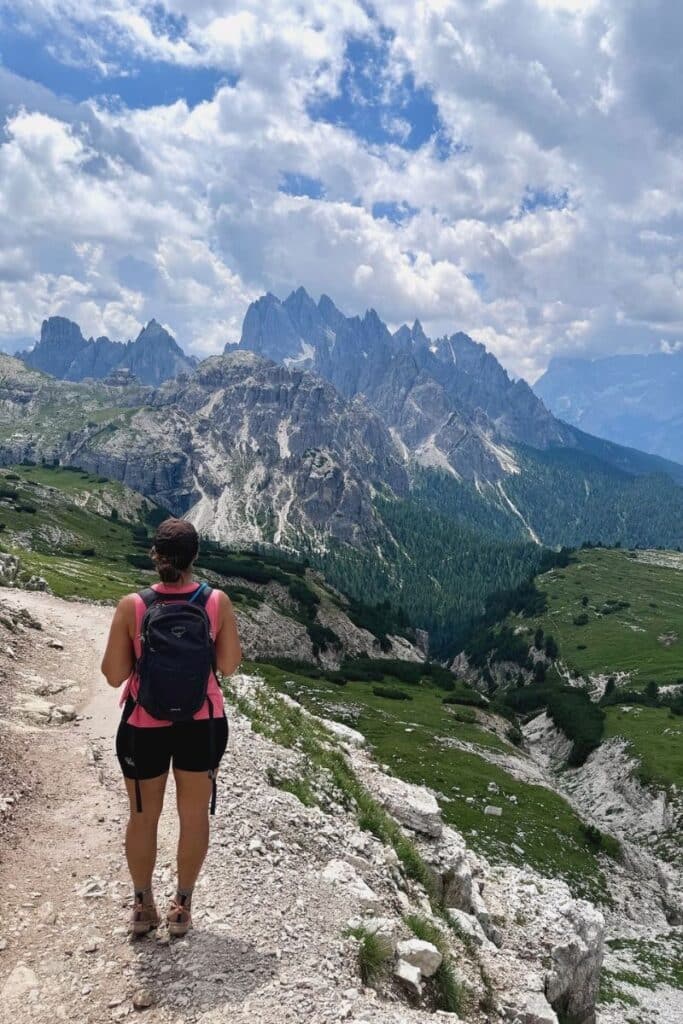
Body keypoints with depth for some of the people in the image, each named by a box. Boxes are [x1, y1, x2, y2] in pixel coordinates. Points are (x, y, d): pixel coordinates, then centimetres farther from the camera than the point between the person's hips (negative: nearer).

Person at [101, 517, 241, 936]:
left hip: (144, 725, 0)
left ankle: (143, 907, 36)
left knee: (144, 816, 20)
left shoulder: (132, 606, -17)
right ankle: (183, 908, 33)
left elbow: (114, 675, -11)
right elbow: (229, 665, -5)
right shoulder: (218, 602, -14)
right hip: (202, 724, 1)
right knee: (195, 815, 18)